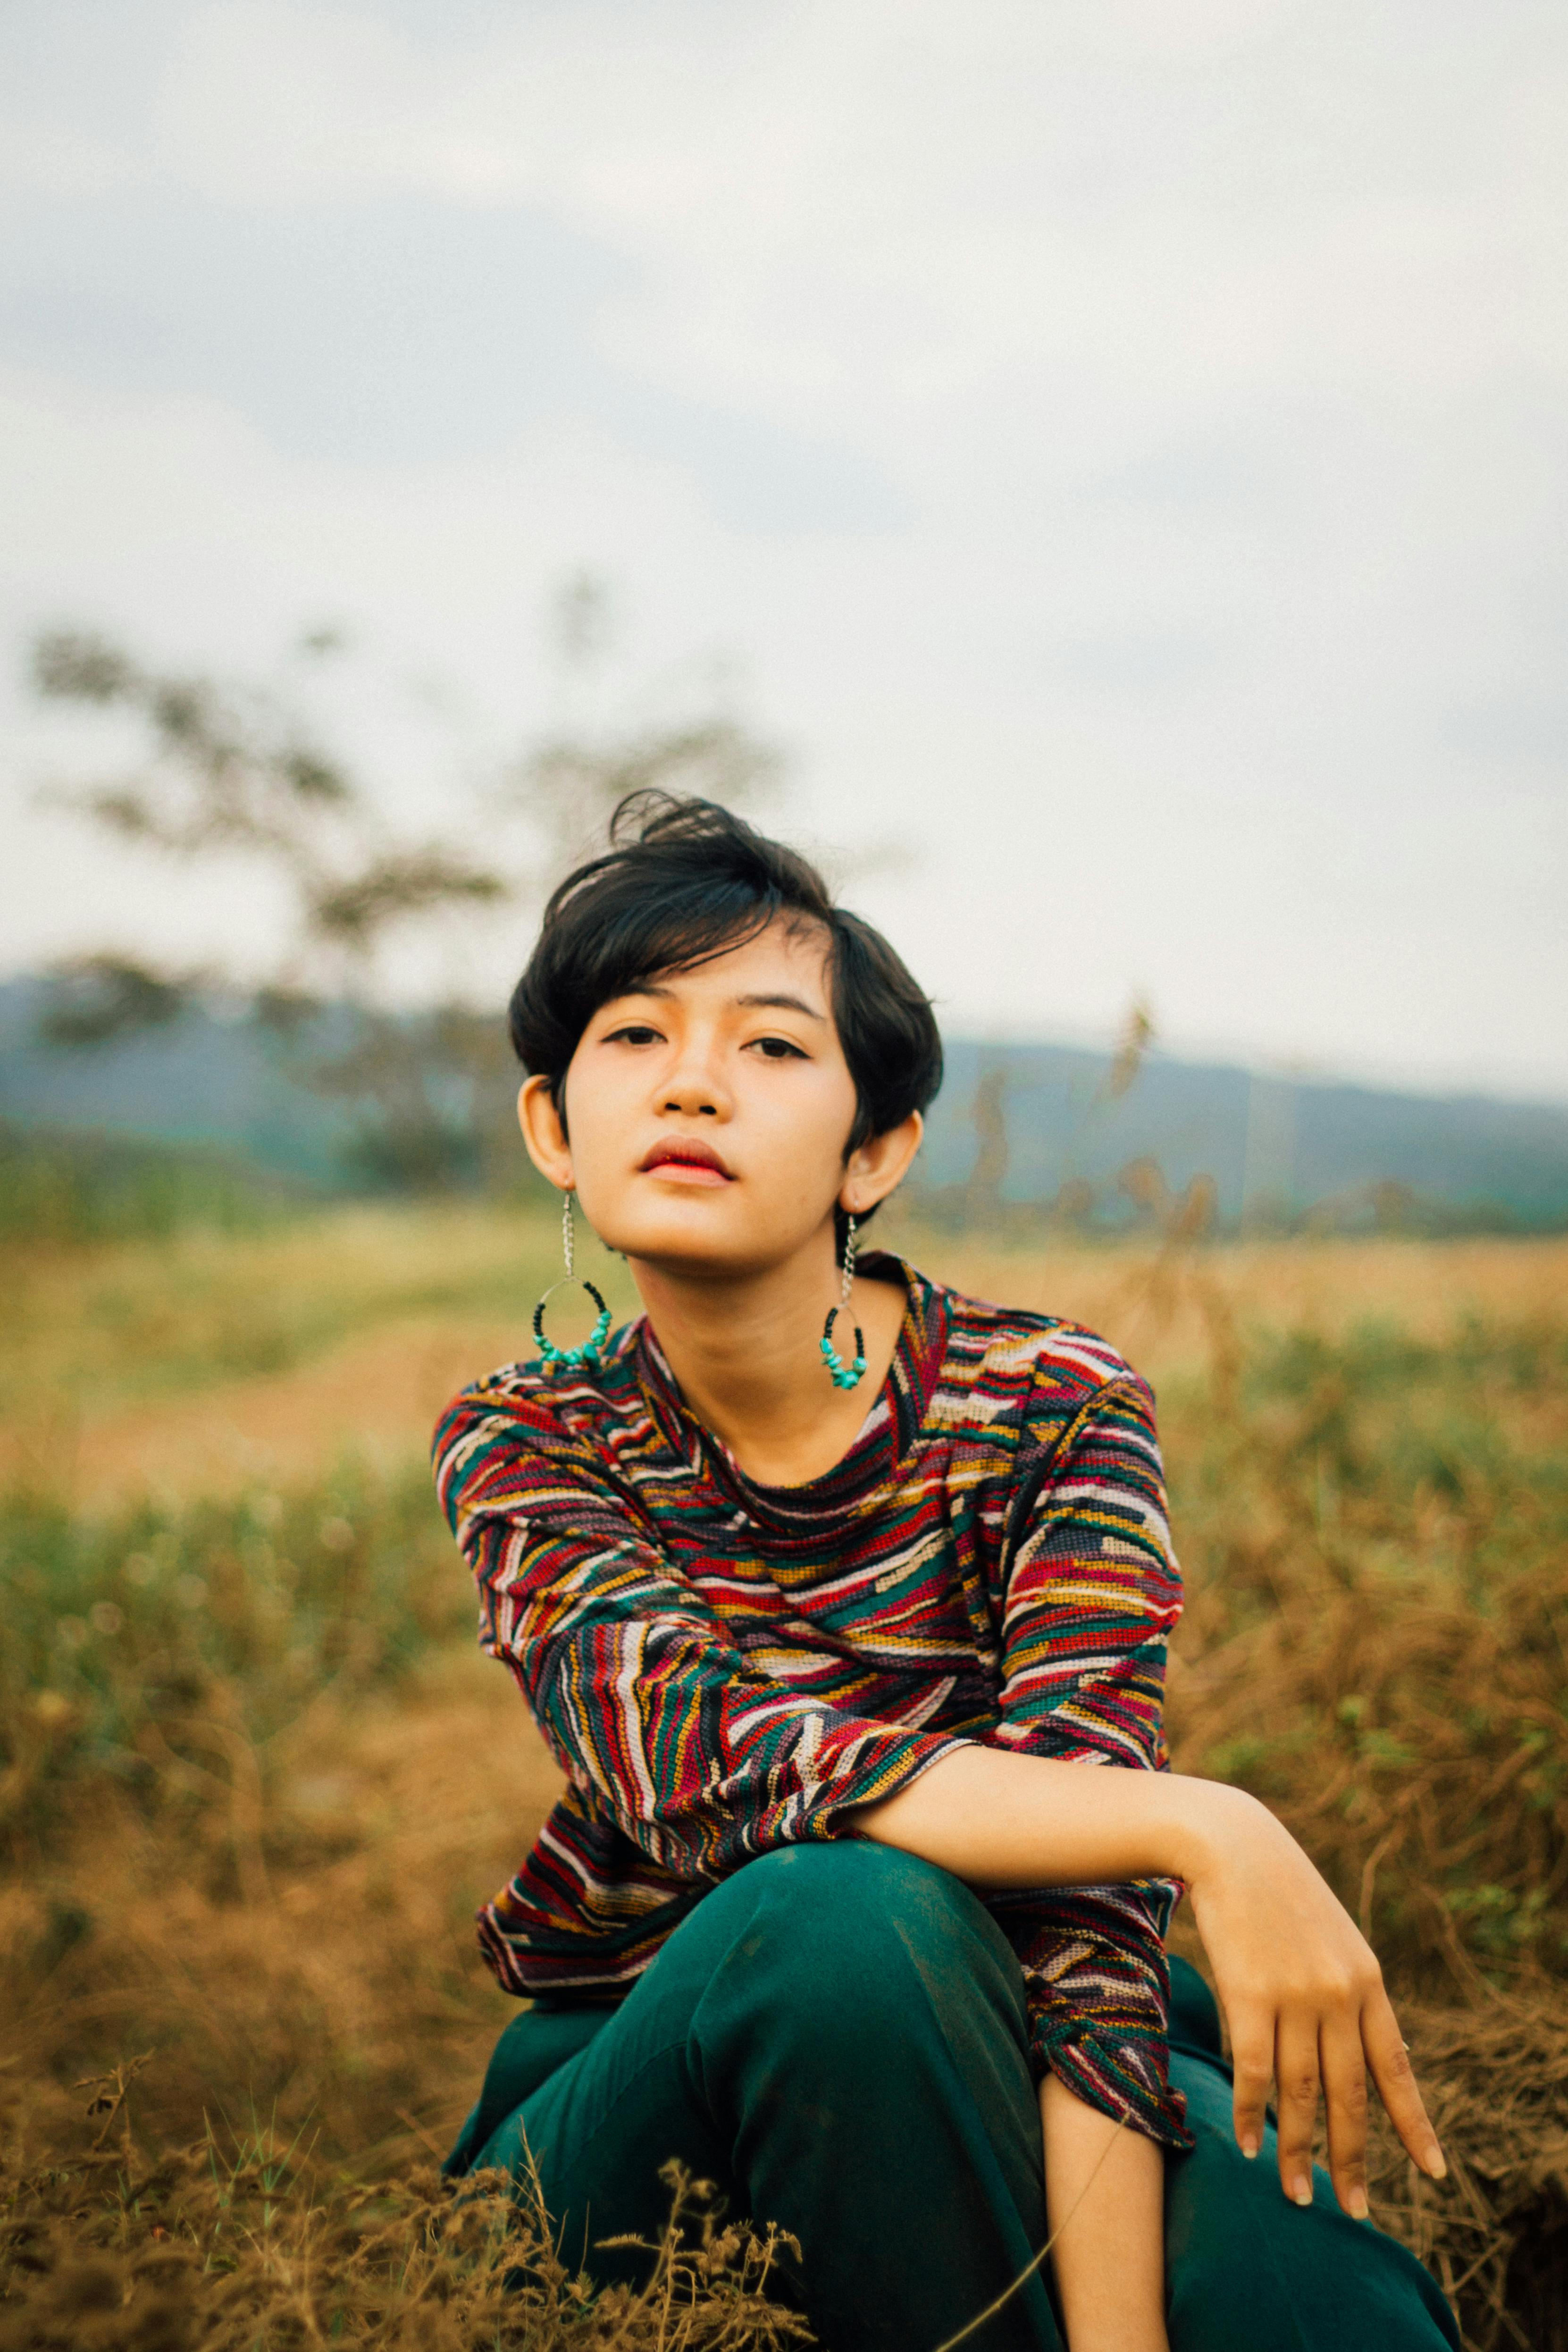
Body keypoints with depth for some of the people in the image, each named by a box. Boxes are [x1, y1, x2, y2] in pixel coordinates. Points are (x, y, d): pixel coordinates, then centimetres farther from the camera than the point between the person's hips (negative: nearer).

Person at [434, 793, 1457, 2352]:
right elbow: (710, 1762, -28)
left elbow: (1084, 1901, -23)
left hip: (982, 2068, -1)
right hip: (636, 2091, 2)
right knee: (844, 1912, -34)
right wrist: (1203, 1827, -39)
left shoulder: (1051, 1407, -12)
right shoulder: (526, 1449, -9)